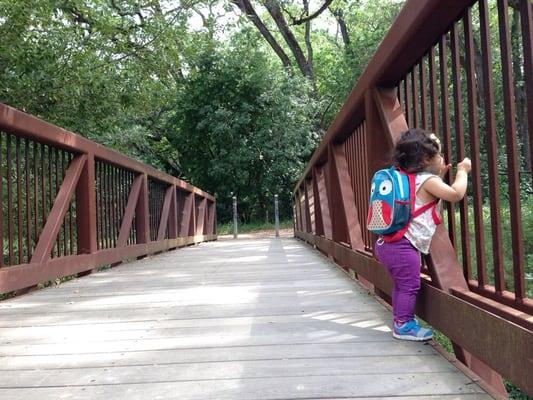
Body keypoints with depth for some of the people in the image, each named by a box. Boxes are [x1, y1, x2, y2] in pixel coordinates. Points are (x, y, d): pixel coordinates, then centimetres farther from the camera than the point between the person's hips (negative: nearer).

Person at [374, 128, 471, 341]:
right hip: (404, 245, -10)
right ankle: (403, 324, 8)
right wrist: (463, 171, -5)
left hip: (388, 243, 10)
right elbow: (456, 194, -20)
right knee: (409, 285, 0)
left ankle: (400, 319, 31)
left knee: (401, 284, 21)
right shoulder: (428, 180, -10)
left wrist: (440, 176, 27)